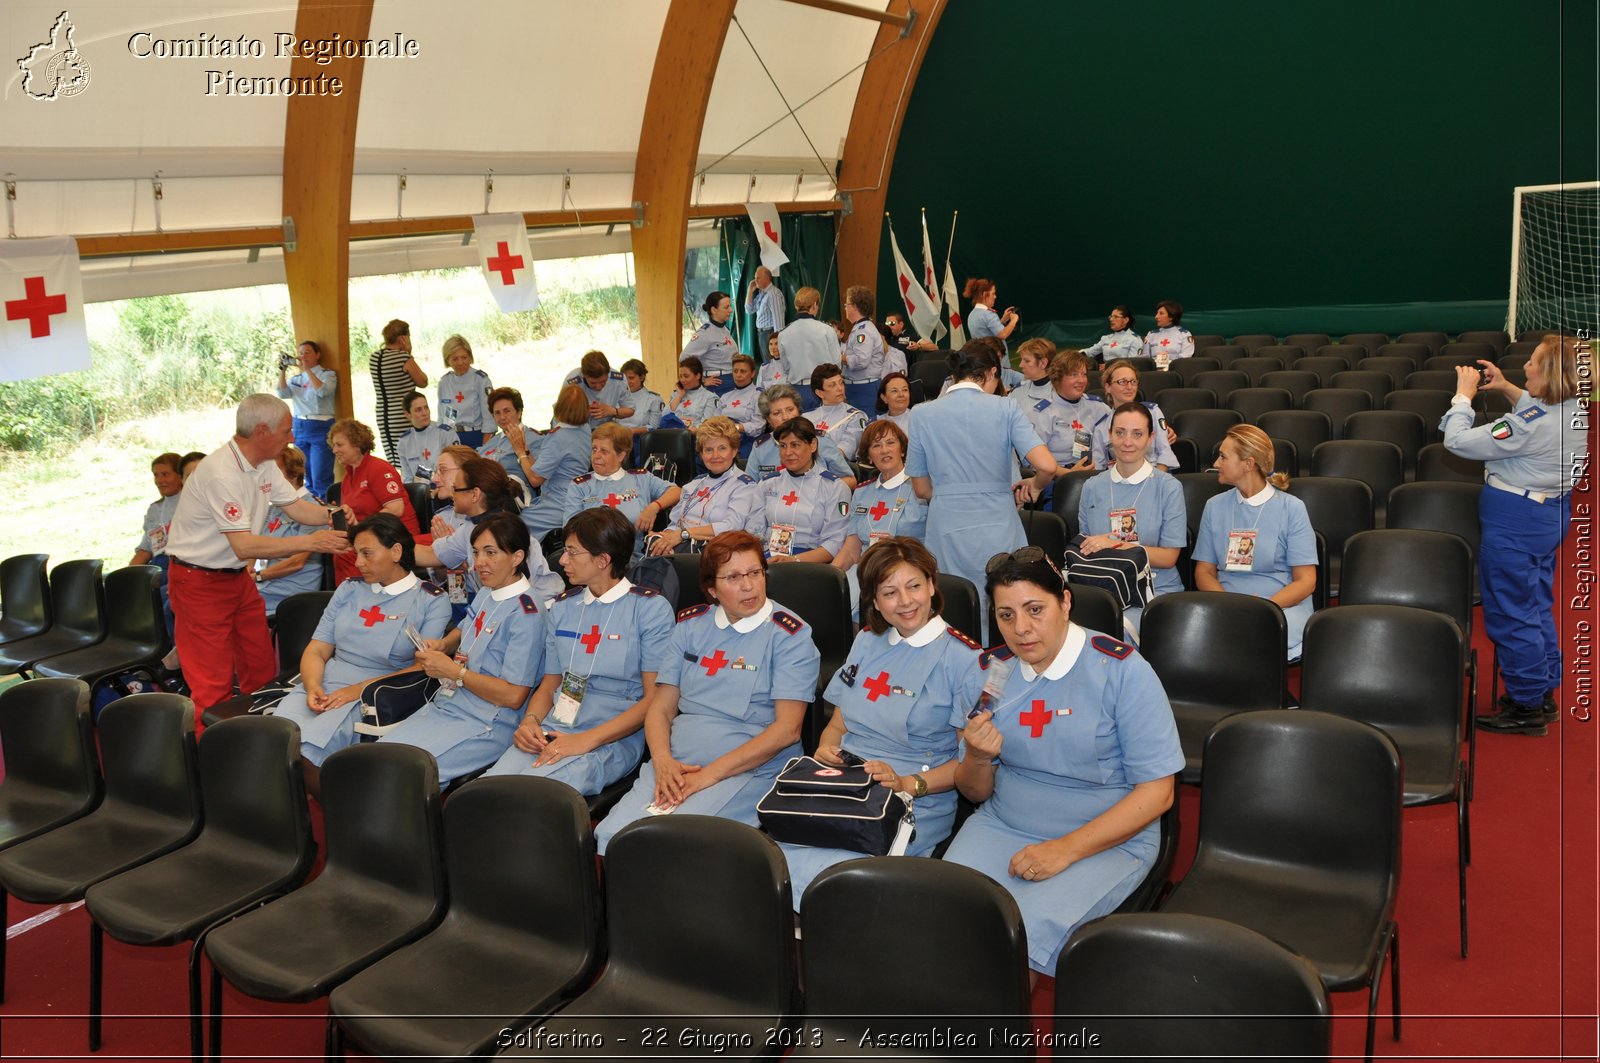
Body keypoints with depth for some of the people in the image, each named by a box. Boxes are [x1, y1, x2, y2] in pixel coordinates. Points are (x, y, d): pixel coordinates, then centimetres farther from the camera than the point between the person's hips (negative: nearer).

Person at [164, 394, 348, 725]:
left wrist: (331, 516, -12)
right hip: (199, 582, -9)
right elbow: (244, 547, -30)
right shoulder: (221, 472, -26)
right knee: (214, 684, -5)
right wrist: (309, 542, -30)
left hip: (236, 575, 9)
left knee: (262, 669, 12)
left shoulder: (264, 464, 2)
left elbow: (296, 506, 9)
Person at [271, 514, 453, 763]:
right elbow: (316, 651, 16)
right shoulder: (349, 590, 20)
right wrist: (312, 686, -7)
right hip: (324, 686, 5)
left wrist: (358, 689, -15)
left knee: (310, 746, -34)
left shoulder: (431, 601, 4)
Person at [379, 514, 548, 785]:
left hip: (485, 726, -8)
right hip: (444, 705, 9)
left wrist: (453, 671, -15)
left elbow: (514, 696, -20)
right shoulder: (485, 594, 10)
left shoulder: (525, 615, -17)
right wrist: (442, 645, 8)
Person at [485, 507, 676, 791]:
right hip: (551, 732, 5)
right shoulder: (562, 608, 18)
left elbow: (654, 698, -6)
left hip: (614, 738, -5)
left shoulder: (650, 608, -1)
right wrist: (530, 721, 0)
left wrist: (587, 740, -16)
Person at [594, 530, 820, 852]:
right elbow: (660, 707, 14)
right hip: (675, 766, 4)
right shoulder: (691, 625, 15)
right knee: (612, 835, -22)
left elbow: (787, 729, -9)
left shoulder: (790, 635, -1)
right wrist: (663, 762, -8)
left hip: (750, 770, -4)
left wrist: (708, 775, -14)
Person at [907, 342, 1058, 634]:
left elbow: (922, 490, 6)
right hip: (998, 530, -1)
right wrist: (1033, 486, 8)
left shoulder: (922, 414, 2)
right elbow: (1047, 467, -13)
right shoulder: (1004, 409, -3)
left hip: (947, 534, 1)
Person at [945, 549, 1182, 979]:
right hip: (1002, 826, 4)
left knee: (1026, 931, -29)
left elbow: (1156, 793, -11)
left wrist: (1066, 849, -19)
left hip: (1106, 841, -3)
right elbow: (976, 793, 8)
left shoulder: (1122, 670, -10)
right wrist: (977, 758, -16)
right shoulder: (989, 671, 4)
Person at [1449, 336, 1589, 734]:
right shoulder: (1575, 411, 0)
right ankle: (1544, 693, 33)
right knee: (1537, 606, 21)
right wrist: (1506, 388, 13)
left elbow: (1459, 441, -25)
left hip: (1514, 521, -10)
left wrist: (1464, 394, -12)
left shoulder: (1531, 425, -29)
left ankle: (1527, 707, 12)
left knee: (1510, 613, 2)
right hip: (1550, 511, 10)